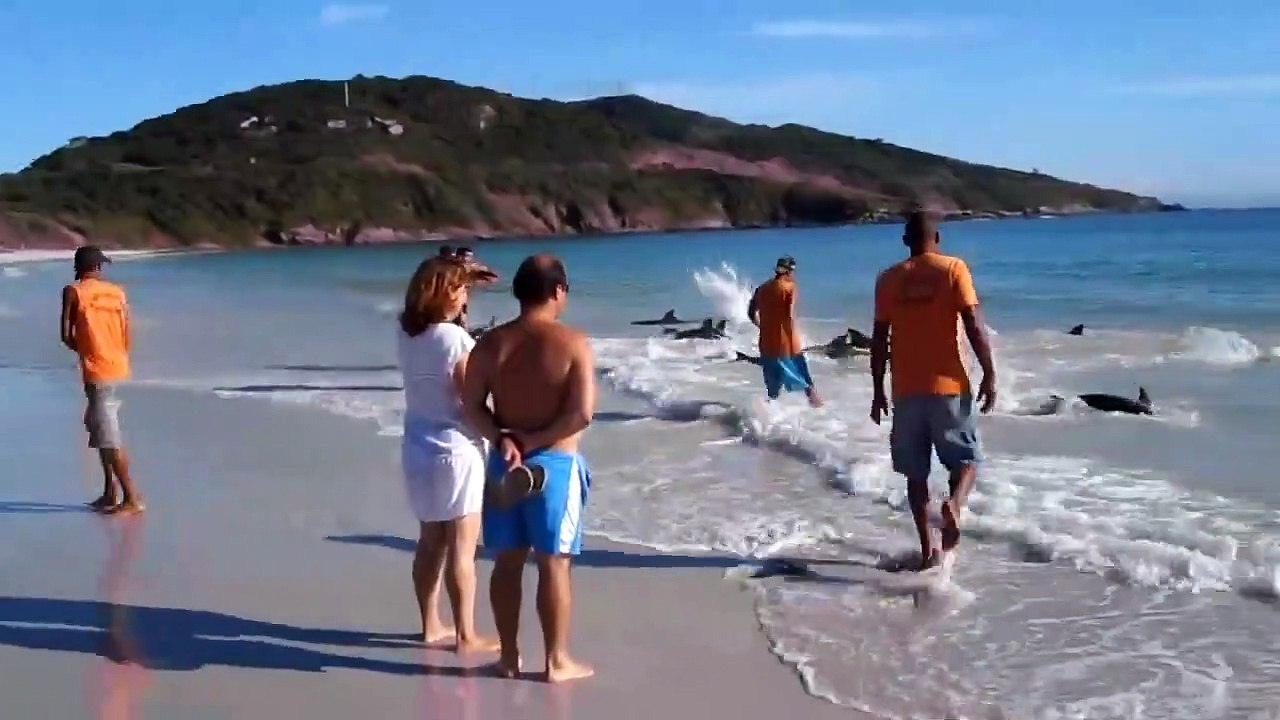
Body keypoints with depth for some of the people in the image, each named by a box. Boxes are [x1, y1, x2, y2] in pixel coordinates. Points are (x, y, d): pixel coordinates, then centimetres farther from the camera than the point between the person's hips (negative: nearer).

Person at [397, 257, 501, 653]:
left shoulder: (406, 334, 2)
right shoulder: (455, 339, -19)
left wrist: (457, 272, 20)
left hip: (418, 448, 7)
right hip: (456, 449, -7)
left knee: (430, 541, 16)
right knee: (462, 547, 1)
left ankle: (431, 625, 25)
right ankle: (465, 634, 7)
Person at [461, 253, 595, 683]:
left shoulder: (491, 343, 1)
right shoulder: (573, 343, -10)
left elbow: (472, 406, -2)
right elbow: (582, 413, -16)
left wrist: (503, 440, -8)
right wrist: (535, 441, -9)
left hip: (504, 462, 4)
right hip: (555, 464, -4)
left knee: (507, 562, 12)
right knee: (553, 564, 4)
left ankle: (509, 656, 20)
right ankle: (556, 660, 11)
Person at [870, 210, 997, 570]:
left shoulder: (889, 278, 5)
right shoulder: (953, 269, -2)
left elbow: (879, 339, 4)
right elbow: (973, 326, -9)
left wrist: (878, 391, 11)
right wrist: (989, 374, -3)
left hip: (906, 390, 2)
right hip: (948, 384, -2)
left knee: (916, 472, 10)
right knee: (967, 458, 11)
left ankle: (927, 550, 9)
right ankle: (955, 503, -20)